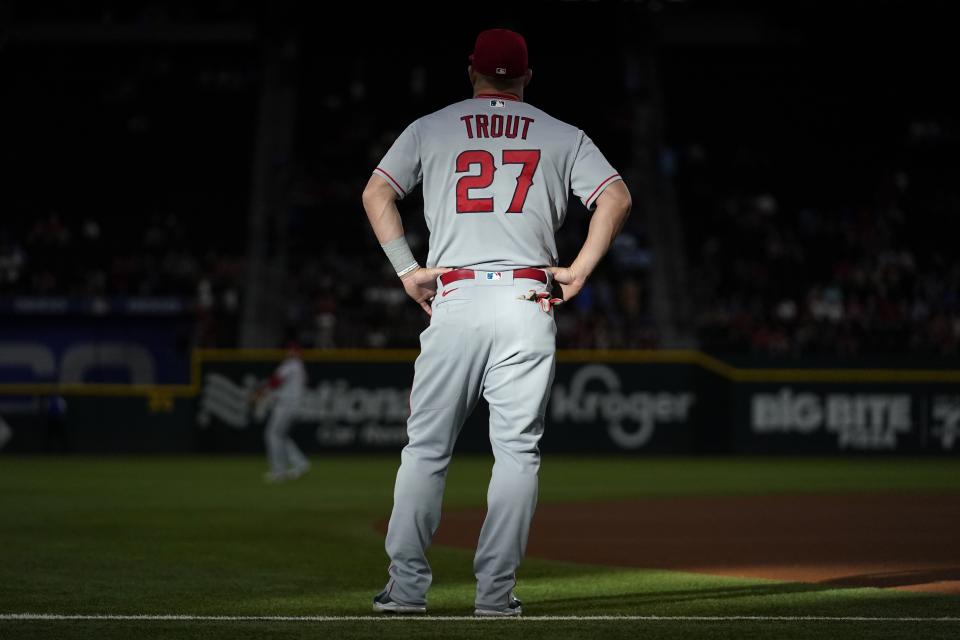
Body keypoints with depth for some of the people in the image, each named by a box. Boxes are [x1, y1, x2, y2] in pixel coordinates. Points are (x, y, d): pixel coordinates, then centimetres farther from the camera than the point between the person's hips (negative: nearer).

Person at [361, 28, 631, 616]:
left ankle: (407, 584, 2)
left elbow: (376, 192, 4)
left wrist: (407, 270, 5)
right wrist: (580, 272, -1)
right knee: (517, 450, 2)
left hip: (454, 298, 0)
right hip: (528, 301, 0)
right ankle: (496, 591, -1)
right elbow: (616, 197, 1)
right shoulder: (563, 136, 14)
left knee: (426, 447, 6)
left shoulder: (432, 128, 14)